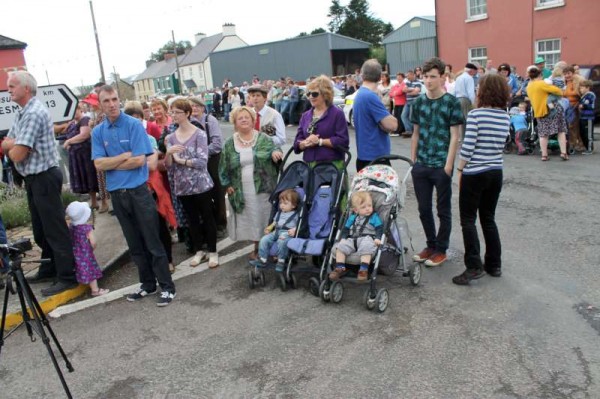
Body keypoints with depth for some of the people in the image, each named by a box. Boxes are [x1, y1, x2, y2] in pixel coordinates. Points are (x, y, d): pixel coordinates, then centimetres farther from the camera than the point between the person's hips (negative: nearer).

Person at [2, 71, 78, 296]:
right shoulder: (22, 113, 13)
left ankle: (67, 277, 2)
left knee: (55, 230, -4)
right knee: (40, 229, 17)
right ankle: (49, 269, 29)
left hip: (44, 178, -10)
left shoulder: (34, 113, -19)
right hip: (33, 179, 10)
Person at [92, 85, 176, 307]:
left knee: (152, 242, -1)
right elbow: (99, 164, -3)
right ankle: (147, 283, 26)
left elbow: (139, 160, -14)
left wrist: (111, 163, -6)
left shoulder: (134, 125, -6)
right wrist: (125, 156, -12)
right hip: (116, 194, 5)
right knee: (134, 244, 14)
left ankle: (167, 286, 8)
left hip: (138, 190, -4)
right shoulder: (98, 132, 6)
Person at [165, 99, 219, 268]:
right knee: (192, 220, 15)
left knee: (207, 218, 5)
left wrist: (181, 160, -11)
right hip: (182, 187, 5)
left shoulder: (199, 134, -10)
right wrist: (169, 154, -17)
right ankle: (198, 250, 30)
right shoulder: (171, 137, 6)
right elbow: (169, 165, 2)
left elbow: (202, 162, -18)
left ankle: (213, 251, 19)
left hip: (200, 185, -5)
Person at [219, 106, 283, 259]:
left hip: (263, 189, -1)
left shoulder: (263, 139, 2)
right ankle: (257, 248, 21)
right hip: (242, 192, 1)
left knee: (265, 217, 4)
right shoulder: (229, 144, 6)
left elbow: (275, 149, 3)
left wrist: (275, 152, -21)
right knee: (251, 219, 6)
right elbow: (223, 167, 9)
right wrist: (227, 185, 0)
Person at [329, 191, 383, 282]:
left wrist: (377, 238, -13)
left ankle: (364, 269, -34)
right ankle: (340, 268, -14)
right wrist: (343, 238, 4)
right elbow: (346, 228, 21)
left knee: (366, 248, -38)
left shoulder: (374, 217, 11)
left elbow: (379, 228, 4)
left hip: (367, 238, -4)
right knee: (340, 246, -19)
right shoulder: (352, 217, 20)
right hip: (351, 239, 4)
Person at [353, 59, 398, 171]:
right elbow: (392, 125, -22)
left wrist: (384, 124, -3)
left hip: (366, 156, 10)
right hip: (375, 157, -10)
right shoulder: (370, 96, -18)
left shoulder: (360, 94, 12)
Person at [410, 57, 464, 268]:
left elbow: (455, 136, -8)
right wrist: (412, 160, 9)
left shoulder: (452, 102, -6)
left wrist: (448, 165, -13)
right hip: (421, 165, 5)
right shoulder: (419, 102, 7)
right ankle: (431, 245, 29)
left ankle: (441, 250, 20)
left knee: (443, 210, 7)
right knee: (424, 208, 12)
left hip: (441, 166, -5)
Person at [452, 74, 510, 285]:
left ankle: (474, 266, -1)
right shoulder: (505, 117, 5)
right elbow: (500, 146, 8)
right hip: (496, 173, 6)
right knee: (488, 218, 16)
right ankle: (494, 265, 22)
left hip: (474, 174, -6)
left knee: (468, 219, 2)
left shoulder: (475, 115, -14)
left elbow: (467, 147, -15)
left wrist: (460, 171, -5)